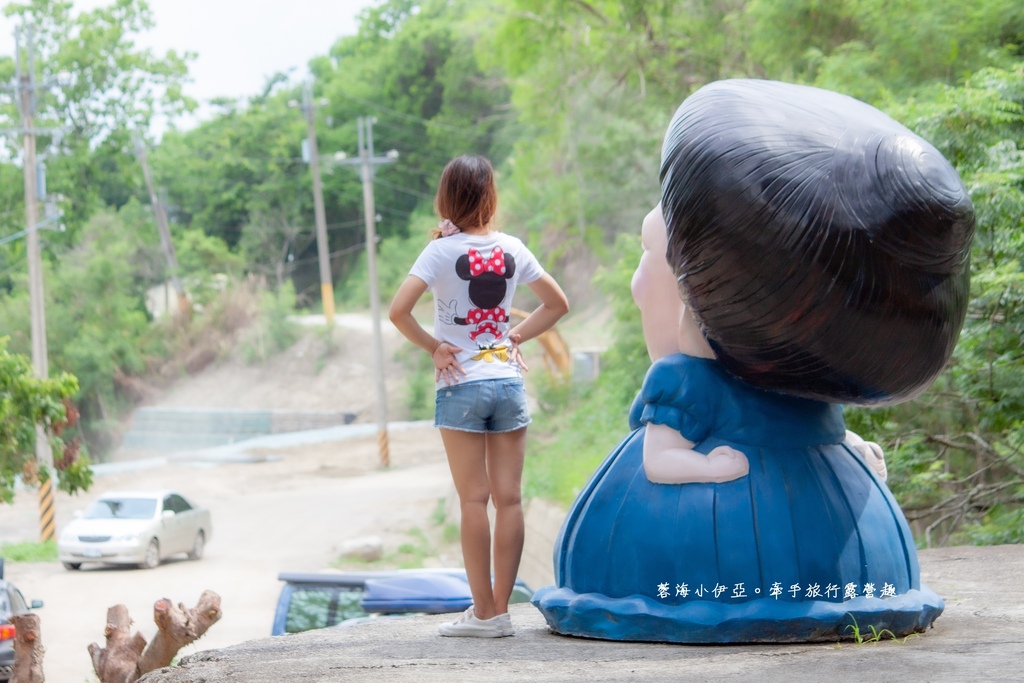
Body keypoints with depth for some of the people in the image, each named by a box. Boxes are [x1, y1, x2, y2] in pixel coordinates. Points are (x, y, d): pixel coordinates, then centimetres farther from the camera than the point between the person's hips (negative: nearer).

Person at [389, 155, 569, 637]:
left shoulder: (441, 251, -8)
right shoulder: (512, 249, 5)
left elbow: (398, 311, -18)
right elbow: (557, 304, 16)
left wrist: (432, 347, -6)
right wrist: (517, 336, 12)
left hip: (461, 385, -3)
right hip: (509, 382, 4)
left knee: (474, 500, -1)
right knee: (509, 498, 4)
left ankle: (484, 612, 1)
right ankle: (501, 610, 8)